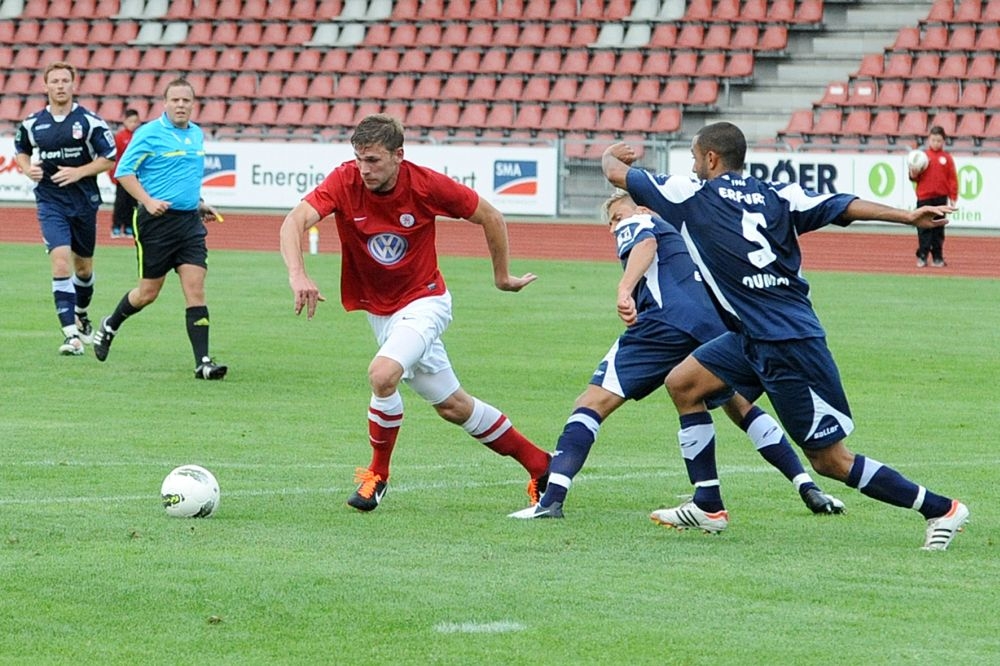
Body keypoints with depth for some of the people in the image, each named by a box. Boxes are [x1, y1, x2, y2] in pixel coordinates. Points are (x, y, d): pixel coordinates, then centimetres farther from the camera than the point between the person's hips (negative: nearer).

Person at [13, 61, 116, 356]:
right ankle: (71, 335, -19)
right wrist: (28, 169, -3)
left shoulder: (90, 122, -5)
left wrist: (79, 172, -16)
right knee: (61, 262, -17)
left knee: (83, 267, 14)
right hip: (50, 202, 0)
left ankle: (81, 315, 44)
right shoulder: (32, 124, 1)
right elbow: (20, 151, 19)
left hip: (84, 201, 1)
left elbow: (109, 159, -3)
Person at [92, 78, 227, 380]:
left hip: (190, 220, 5)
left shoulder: (197, 135, 12)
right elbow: (124, 171, -9)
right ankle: (110, 326, 34)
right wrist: (148, 201, -19)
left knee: (195, 290, -6)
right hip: (157, 220, -5)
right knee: (148, 292, 5)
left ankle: (203, 362, -9)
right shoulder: (149, 134, -9)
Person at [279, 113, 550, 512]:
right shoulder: (344, 183, -17)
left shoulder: (427, 185, -20)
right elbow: (294, 222, -31)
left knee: (383, 373, -30)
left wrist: (503, 277, 5)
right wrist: (297, 274, -50)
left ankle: (377, 475, -9)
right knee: (451, 406, 13)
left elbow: (490, 218, -5)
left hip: (424, 302, -4)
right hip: (379, 310, 4)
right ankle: (538, 465, 29)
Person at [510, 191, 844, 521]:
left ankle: (551, 500, -21)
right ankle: (809, 490, 24)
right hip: (716, 326, 6)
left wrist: (624, 289, -21)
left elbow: (645, 244, -5)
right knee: (739, 406, 29)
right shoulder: (681, 236, 40)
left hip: (667, 322, -6)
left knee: (593, 403, -5)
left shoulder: (635, 224, 19)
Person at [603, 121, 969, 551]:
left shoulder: (692, 196, -4)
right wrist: (909, 217, -6)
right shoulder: (775, 196, 10)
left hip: (788, 346, -8)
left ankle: (941, 509, 2)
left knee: (831, 460, -3)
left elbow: (617, 173, 7)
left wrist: (611, 154, 29)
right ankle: (706, 506, 17)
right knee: (683, 382, 13)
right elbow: (844, 207, -2)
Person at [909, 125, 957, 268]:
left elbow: (952, 178, 3)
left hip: (941, 197, 0)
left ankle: (937, 257, 10)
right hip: (924, 197, 0)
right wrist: (914, 174, -16)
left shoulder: (947, 158, 4)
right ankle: (922, 256, 1)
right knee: (924, 228, -2)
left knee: (938, 229, 6)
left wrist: (953, 197, -1)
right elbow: (916, 177, 7)